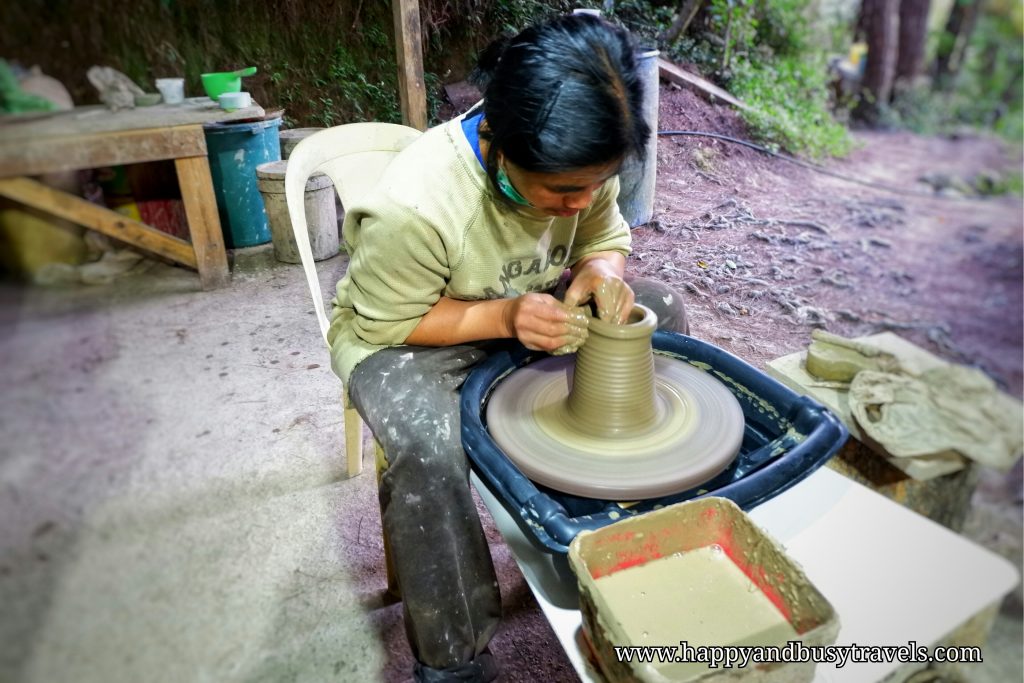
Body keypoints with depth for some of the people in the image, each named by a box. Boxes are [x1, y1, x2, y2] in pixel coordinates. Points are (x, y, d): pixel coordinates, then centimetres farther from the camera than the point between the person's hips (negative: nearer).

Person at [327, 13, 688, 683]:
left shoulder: (577, 166, -18)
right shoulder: (412, 206, -35)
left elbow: (606, 234, 0)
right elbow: (383, 323, -22)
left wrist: (601, 270, -25)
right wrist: (503, 318, -35)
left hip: (532, 300, 6)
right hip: (404, 332, -5)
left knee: (662, 308, -6)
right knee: (429, 450, -36)